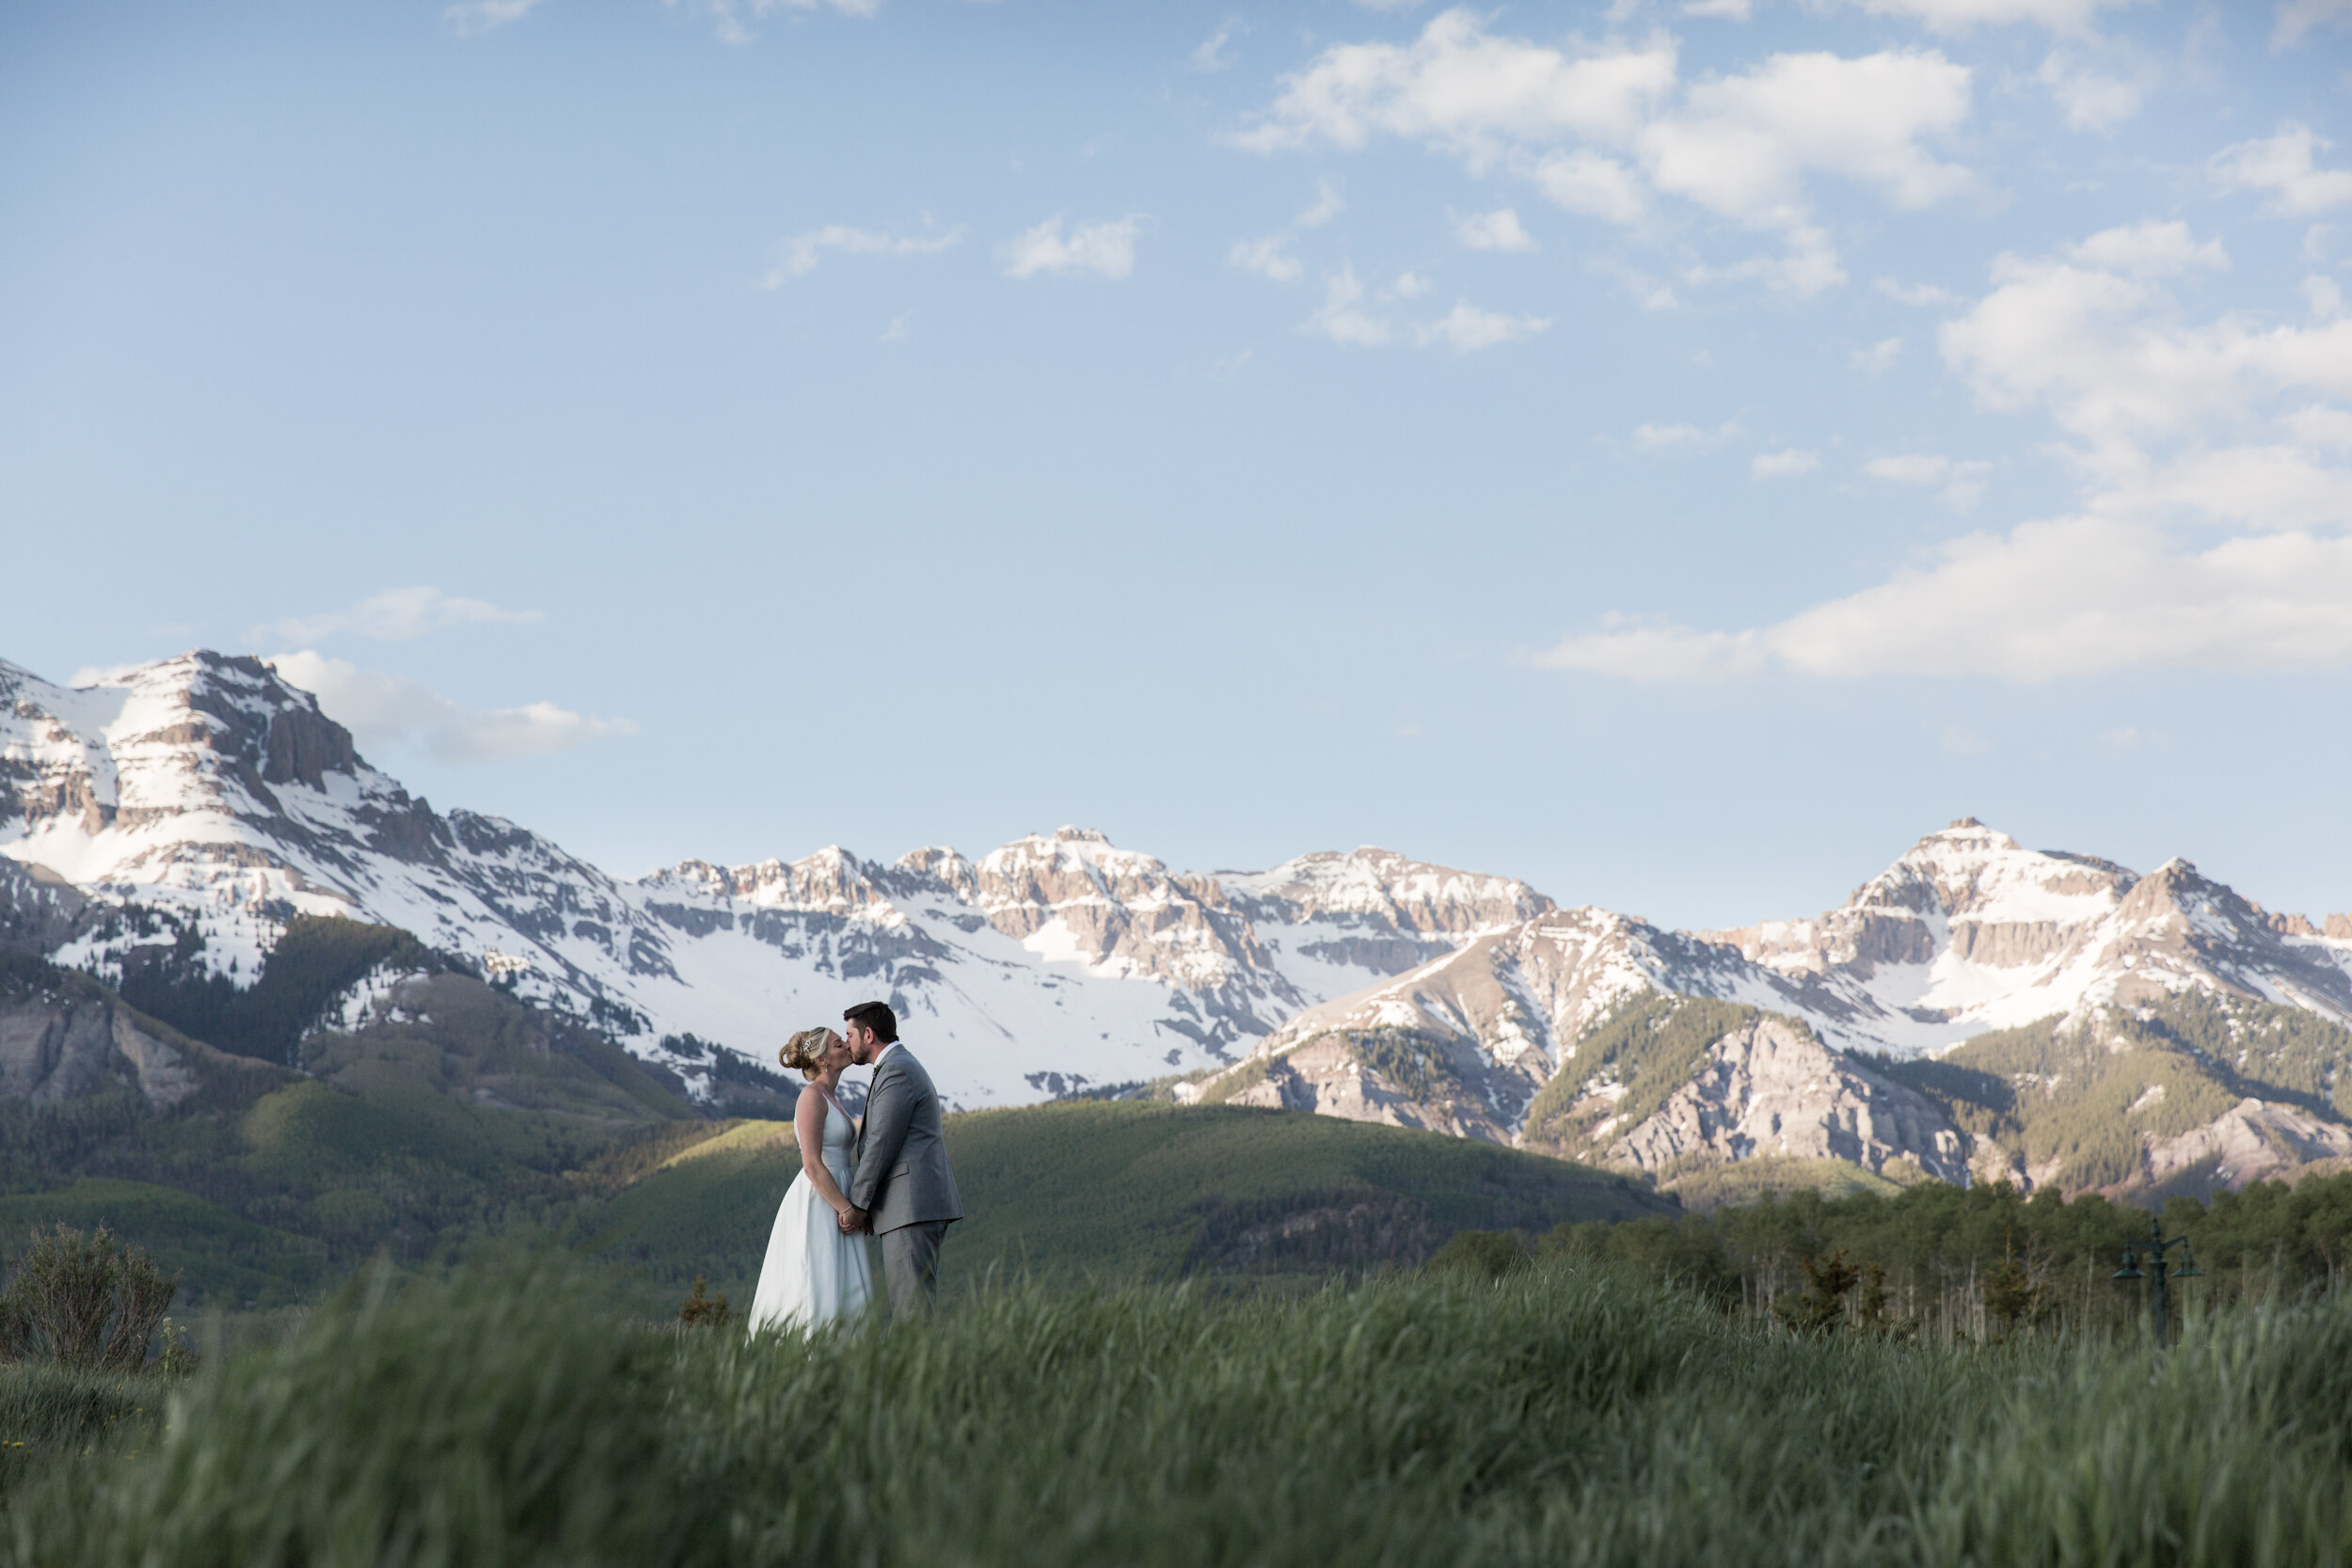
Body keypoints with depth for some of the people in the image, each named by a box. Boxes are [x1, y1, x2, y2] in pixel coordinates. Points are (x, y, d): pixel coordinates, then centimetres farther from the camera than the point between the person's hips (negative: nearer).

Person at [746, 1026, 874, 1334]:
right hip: (816, 1205, -9)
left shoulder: (832, 1098, 17)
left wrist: (853, 1207, 14)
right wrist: (846, 1209, -17)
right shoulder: (812, 1097, -11)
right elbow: (812, 1164, -18)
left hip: (834, 1204, 9)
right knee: (816, 1298, -11)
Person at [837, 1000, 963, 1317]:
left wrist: (856, 1205, -8)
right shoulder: (904, 1066, 24)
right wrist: (867, 1207, 18)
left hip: (912, 1205, -10)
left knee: (912, 1306, -12)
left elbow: (881, 1144, -14)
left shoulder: (897, 1071, -9)